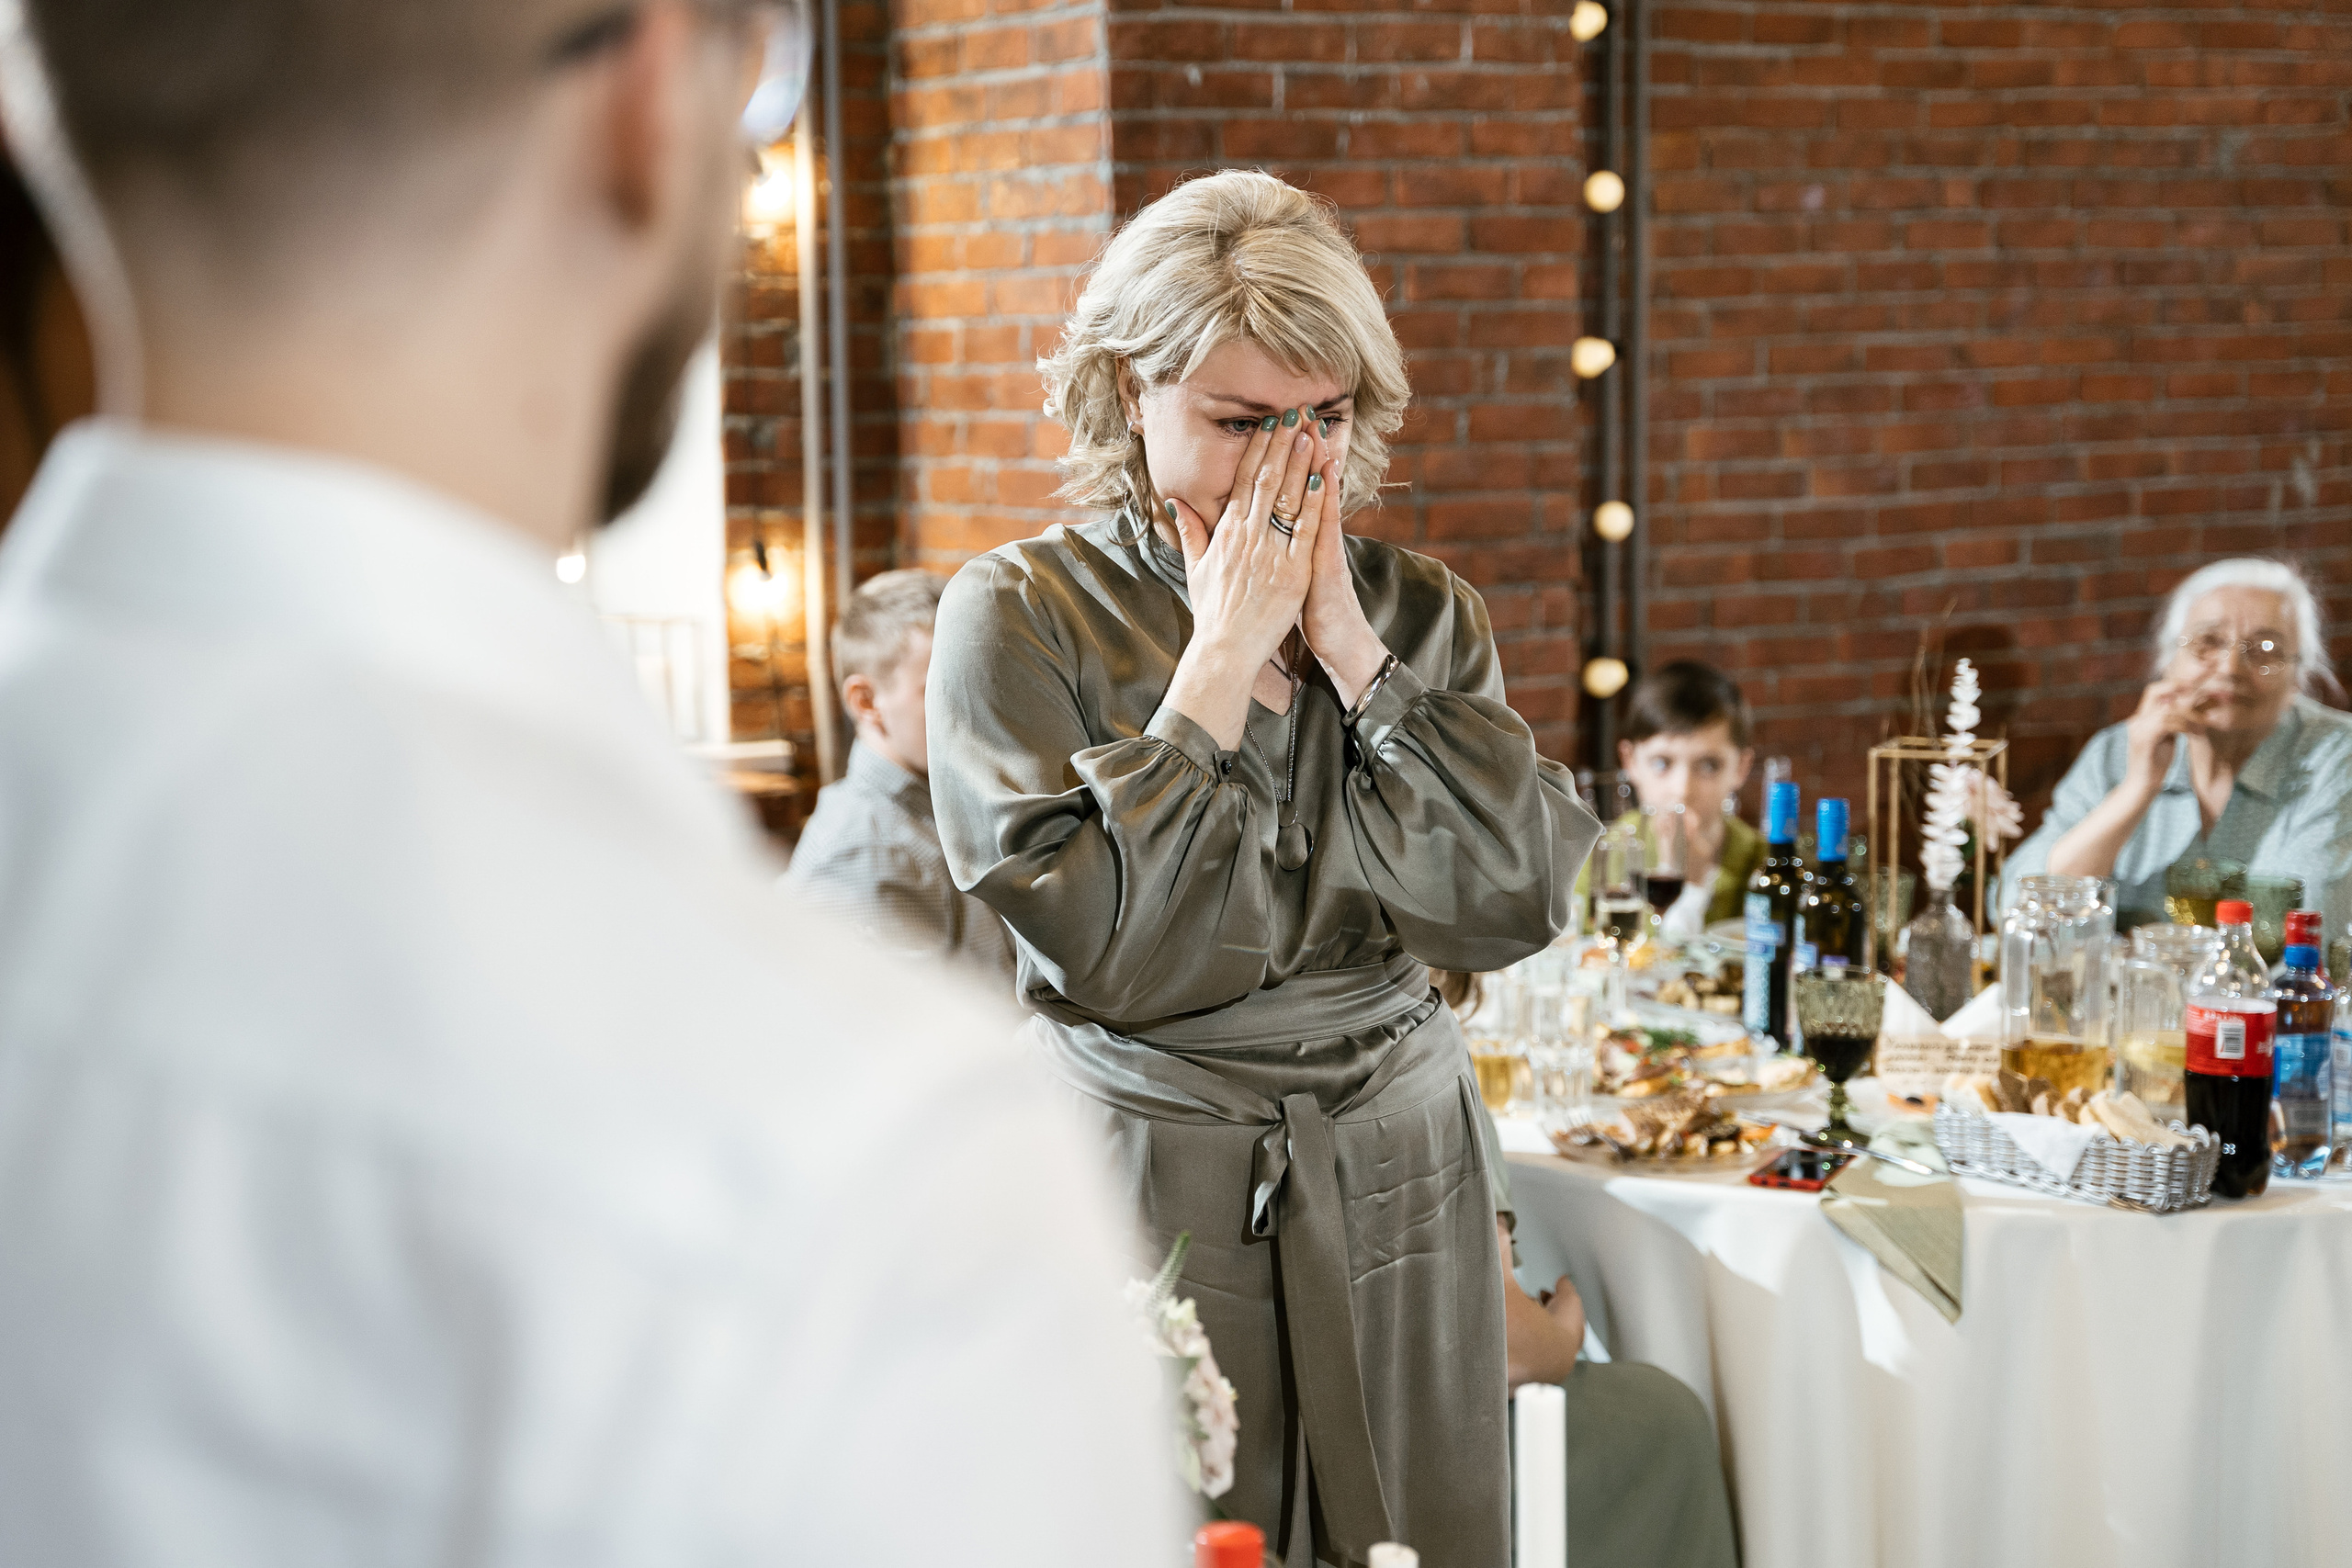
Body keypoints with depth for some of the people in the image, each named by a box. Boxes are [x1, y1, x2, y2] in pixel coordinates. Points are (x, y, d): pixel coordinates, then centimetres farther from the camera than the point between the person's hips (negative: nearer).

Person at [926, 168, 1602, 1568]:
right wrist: (1225, 656, -14)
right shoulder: (1023, 612, -6)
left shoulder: (1422, 612, 6)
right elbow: (1102, 951, -17)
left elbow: (1517, 908, -7)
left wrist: (1346, 649, -10)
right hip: (1146, 1174, -3)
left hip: (1400, 1180, 3)